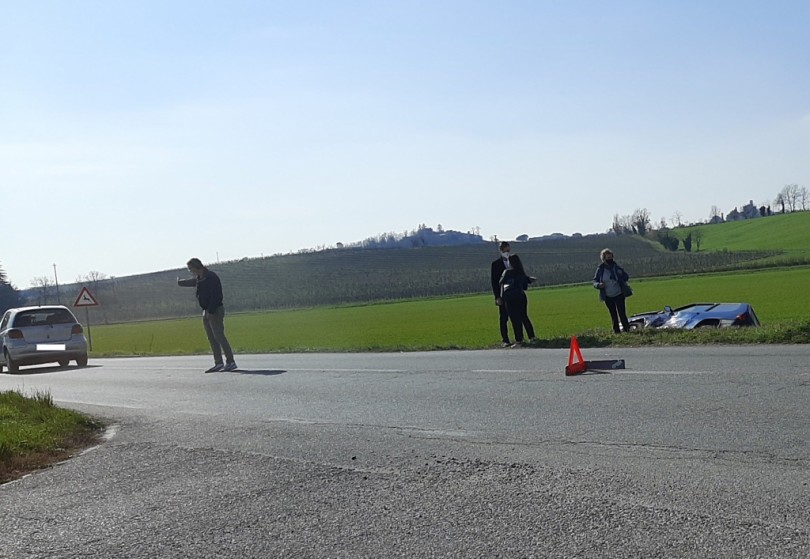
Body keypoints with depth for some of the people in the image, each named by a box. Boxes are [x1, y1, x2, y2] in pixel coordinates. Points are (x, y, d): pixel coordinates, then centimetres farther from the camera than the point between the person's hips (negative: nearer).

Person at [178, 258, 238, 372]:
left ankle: (231, 362, -13)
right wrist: (180, 282, 53)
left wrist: (211, 311, -24)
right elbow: (191, 282, 37)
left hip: (215, 311, -10)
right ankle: (218, 363, 10)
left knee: (219, 336, -14)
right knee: (211, 338, 8)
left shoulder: (211, 277, -17)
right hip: (207, 312, 10)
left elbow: (215, 296, -23)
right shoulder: (199, 279, 13)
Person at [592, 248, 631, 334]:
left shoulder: (617, 268, -3)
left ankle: (627, 330, 0)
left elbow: (626, 276, 6)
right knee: (613, 315, 9)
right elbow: (595, 281, 5)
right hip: (608, 297, 1)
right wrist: (598, 284, -17)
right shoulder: (600, 270, -2)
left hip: (619, 295, -1)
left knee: (622, 314, -5)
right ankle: (617, 332, 16)